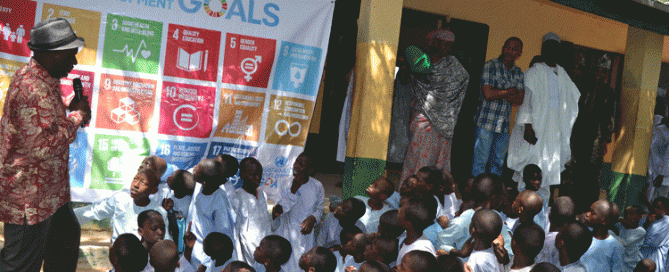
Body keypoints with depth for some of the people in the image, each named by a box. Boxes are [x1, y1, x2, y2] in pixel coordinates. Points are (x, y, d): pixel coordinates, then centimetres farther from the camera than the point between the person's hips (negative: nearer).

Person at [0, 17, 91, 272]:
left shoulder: (41, 77, 7)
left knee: (66, 236, 25)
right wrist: (77, 116, -19)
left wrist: (71, 111, 4)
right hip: (30, 196, -10)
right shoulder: (32, 89, -27)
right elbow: (43, 146, -30)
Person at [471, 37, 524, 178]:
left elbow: (520, 100, 2)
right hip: (486, 122, -5)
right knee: (480, 161, -4)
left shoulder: (518, 72, 11)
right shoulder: (490, 66, -4)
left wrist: (499, 94, -13)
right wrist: (509, 92, -5)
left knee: (498, 163, 9)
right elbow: (487, 94, -15)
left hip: (504, 124, 5)